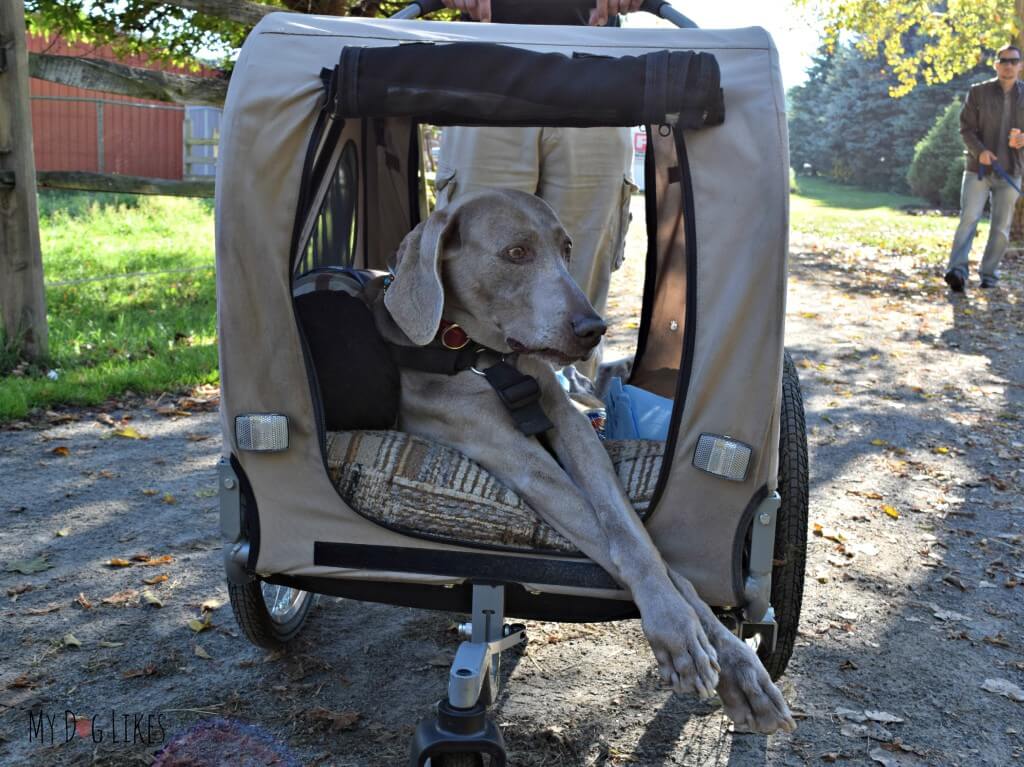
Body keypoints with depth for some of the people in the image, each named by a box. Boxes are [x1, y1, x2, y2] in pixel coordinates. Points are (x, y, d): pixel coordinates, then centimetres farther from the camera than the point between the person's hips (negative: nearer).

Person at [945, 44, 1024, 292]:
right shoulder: (978, 92, 2)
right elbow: (966, 127, -1)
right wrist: (979, 151, -17)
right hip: (978, 169, -2)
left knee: (1001, 227, 4)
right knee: (968, 219, -13)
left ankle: (989, 275, 12)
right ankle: (957, 271, -20)